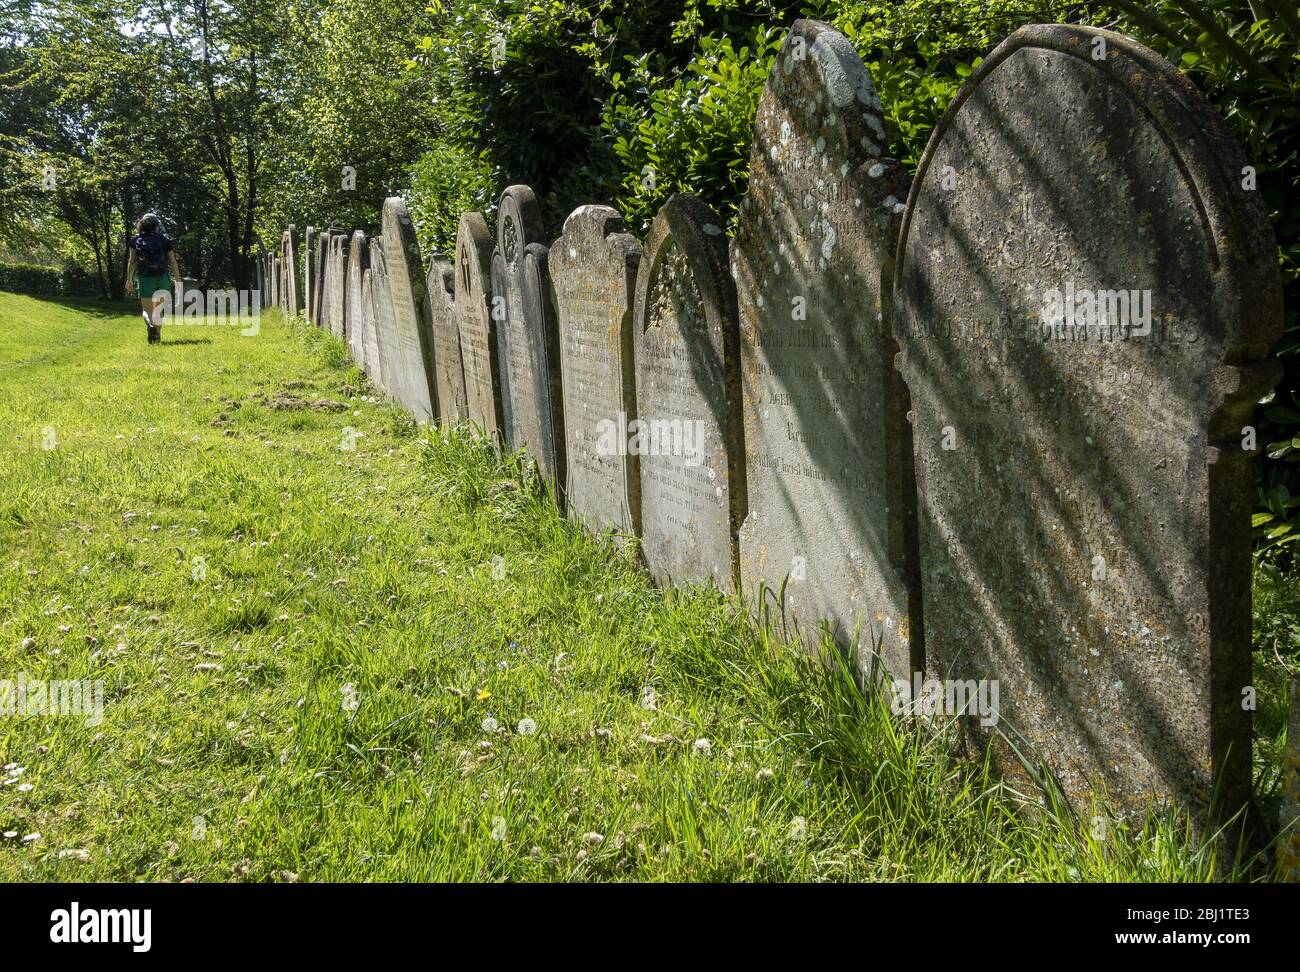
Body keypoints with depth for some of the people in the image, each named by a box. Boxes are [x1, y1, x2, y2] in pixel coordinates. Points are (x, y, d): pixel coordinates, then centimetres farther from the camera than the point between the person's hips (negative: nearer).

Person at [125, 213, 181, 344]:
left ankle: (150, 326, -28)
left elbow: (131, 261, 2)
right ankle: (157, 334, 12)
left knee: (146, 309, 3)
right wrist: (178, 281, 7)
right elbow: (173, 262, 4)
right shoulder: (164, 240, 9)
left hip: (145, 278, -1)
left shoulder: (136, 240, 9)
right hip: (163, 278, 1)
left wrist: (129, 280, 7)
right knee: (158, 308, 16)